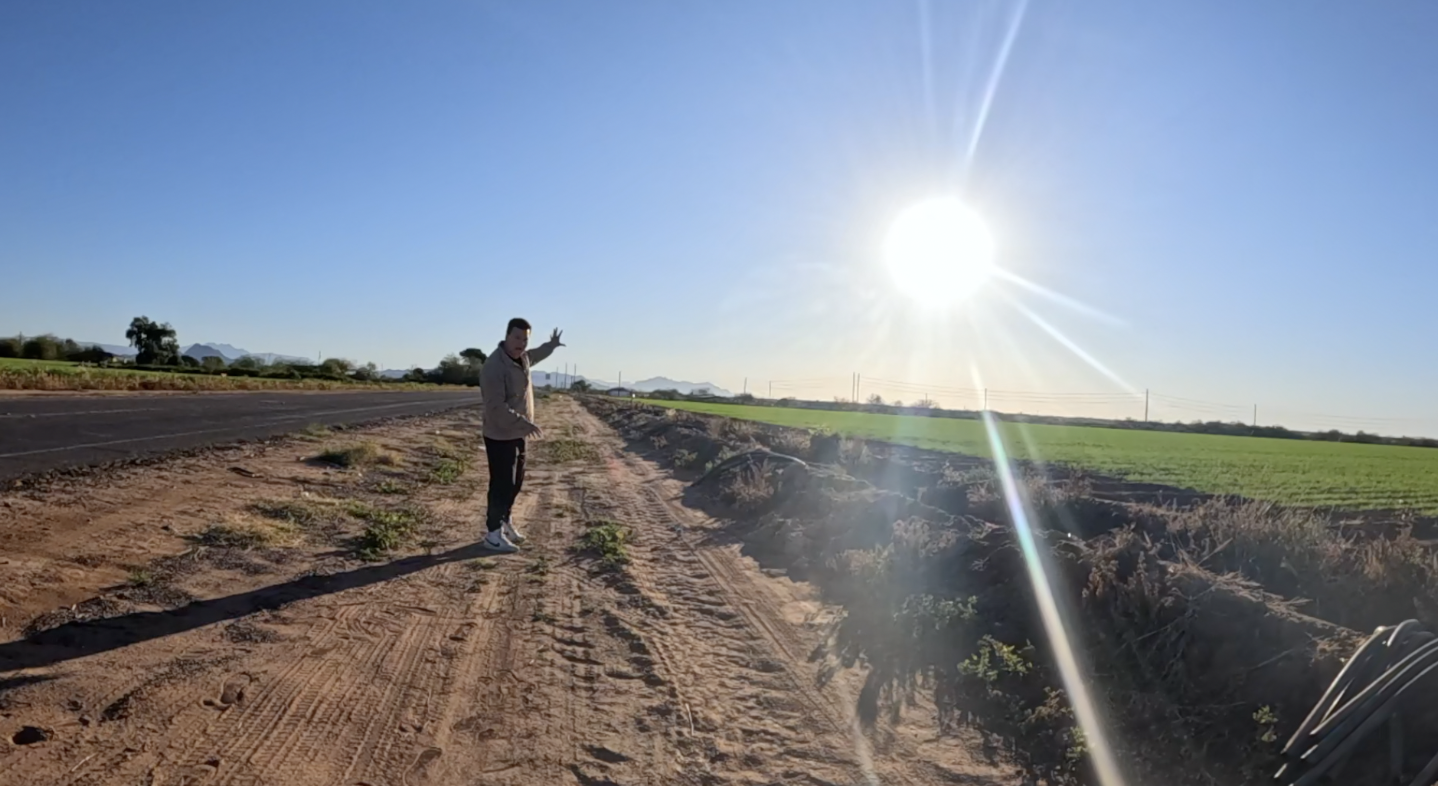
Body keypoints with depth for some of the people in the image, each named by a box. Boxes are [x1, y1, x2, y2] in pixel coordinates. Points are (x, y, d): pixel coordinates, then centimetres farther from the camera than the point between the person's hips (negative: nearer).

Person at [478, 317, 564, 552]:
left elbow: (534, 356, 32)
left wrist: (551, 345, 41)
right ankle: (493, 533, 9)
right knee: (502, 484, -3)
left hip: (517, 434, 9)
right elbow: (497, 408, -32)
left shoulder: (521, 358, 4)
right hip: (500, 436, -9)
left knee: (516, 482, 18)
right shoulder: (494, 367, -25)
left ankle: (506, 522, 35)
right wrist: (525, 423, -37)